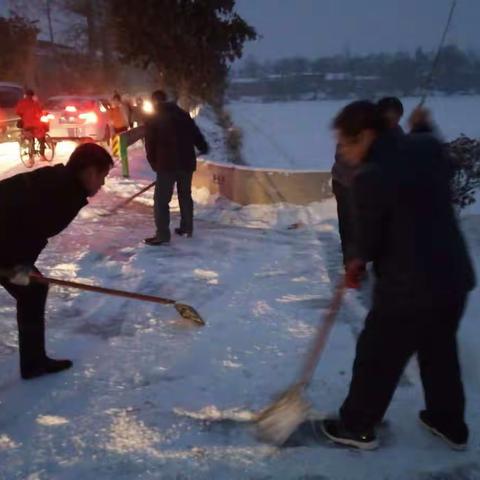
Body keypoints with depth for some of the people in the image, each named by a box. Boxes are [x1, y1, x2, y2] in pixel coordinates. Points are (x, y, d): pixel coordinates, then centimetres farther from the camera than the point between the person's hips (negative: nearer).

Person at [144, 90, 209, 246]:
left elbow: (150, 145, 2)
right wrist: (203, 147, 40)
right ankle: (187, 228, 28)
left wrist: (154, 164, 16)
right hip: (187, 161, 5)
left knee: (161, 199, -3)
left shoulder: (152, 120, 2)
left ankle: (162, 234, -9)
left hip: (167, 163, -5)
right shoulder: (183, 114, 14)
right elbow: (196, 133, 20)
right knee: (185, 195, 20)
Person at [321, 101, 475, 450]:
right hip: (454, 274, 8)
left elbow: (367, 240, -12)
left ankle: (357, 426, 27)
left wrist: (360, 260, 8)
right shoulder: (428, 147, -1)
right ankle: (450, 424, 41)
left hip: (409, 286, -7)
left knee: (377, 356, 11)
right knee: (441, 351, 25)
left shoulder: (371, 177, -21)